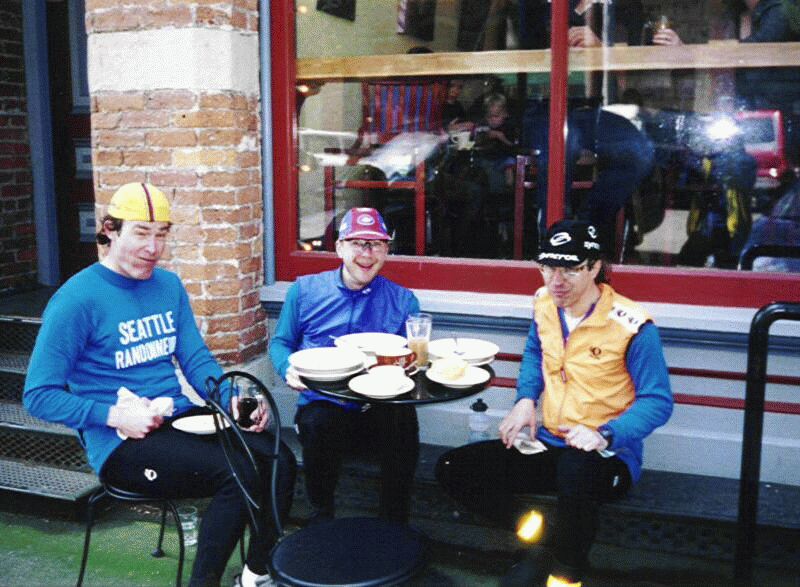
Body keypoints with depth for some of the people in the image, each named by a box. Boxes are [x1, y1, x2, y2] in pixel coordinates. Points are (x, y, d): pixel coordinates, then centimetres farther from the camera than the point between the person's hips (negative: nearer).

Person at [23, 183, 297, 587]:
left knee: (278, 460, -14)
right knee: (239, 472, -27)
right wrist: (115, 416, -21)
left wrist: (232, 401, -11)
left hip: (181, 418, 7)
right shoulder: (77, 299, -11)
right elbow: (39, 396, -10)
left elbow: (196, 360, 9)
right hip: (121, 444, -6)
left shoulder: (169, 286, 9)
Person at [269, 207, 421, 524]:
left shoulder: (402, 300, 9)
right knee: (317, 424, -34)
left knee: (404, 419, -33)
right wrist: (289, 368, -8)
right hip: (323, 404, 0)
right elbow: (280, 343, 14)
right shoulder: (305, 290, 9)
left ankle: (394, 525, -11)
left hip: (380, 409, 0)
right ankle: (321, 516, -4)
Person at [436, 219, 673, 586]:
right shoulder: (544, 304, 1)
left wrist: (605, 435, -28)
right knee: (452, 470, -7)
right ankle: (543, 542, 0)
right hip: (547, 445, 6)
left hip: (607, 456, -6)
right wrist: (526, 400, 3)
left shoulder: (630, 325, -17)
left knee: (576, 471, -43)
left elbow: (657, 401, -13)